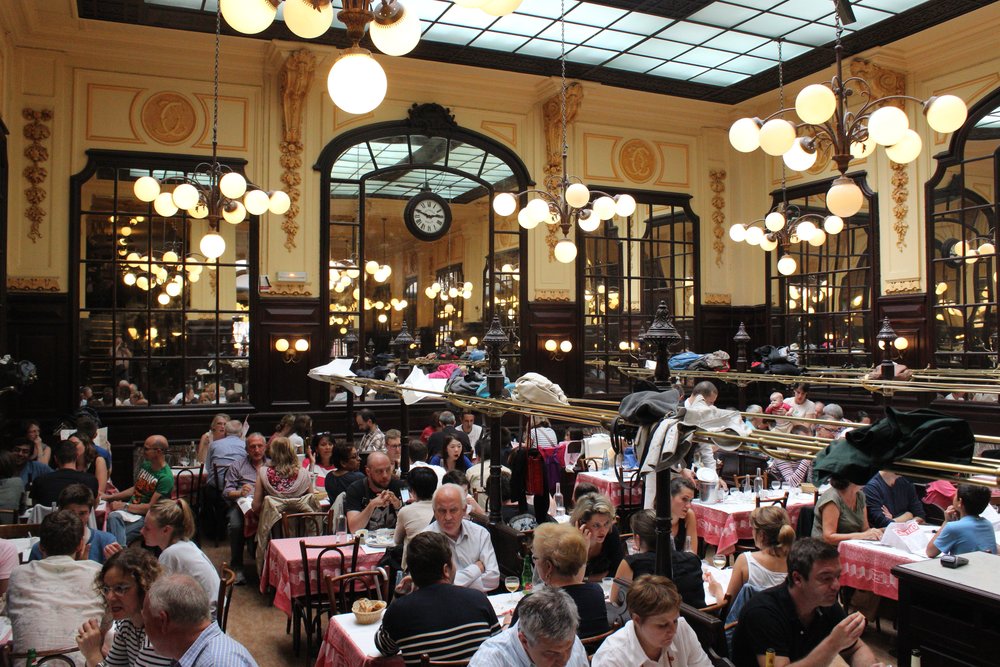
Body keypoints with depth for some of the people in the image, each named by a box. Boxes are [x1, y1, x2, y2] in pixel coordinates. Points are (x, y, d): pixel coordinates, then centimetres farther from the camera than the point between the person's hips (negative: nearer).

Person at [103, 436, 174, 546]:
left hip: (145, 516, -7)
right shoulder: (146, 464, 9)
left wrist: (124, 506, -14)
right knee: (113, 516, -27)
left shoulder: (166, 477, -17)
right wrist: (110, 497, 17)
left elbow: (151, 507, -18)